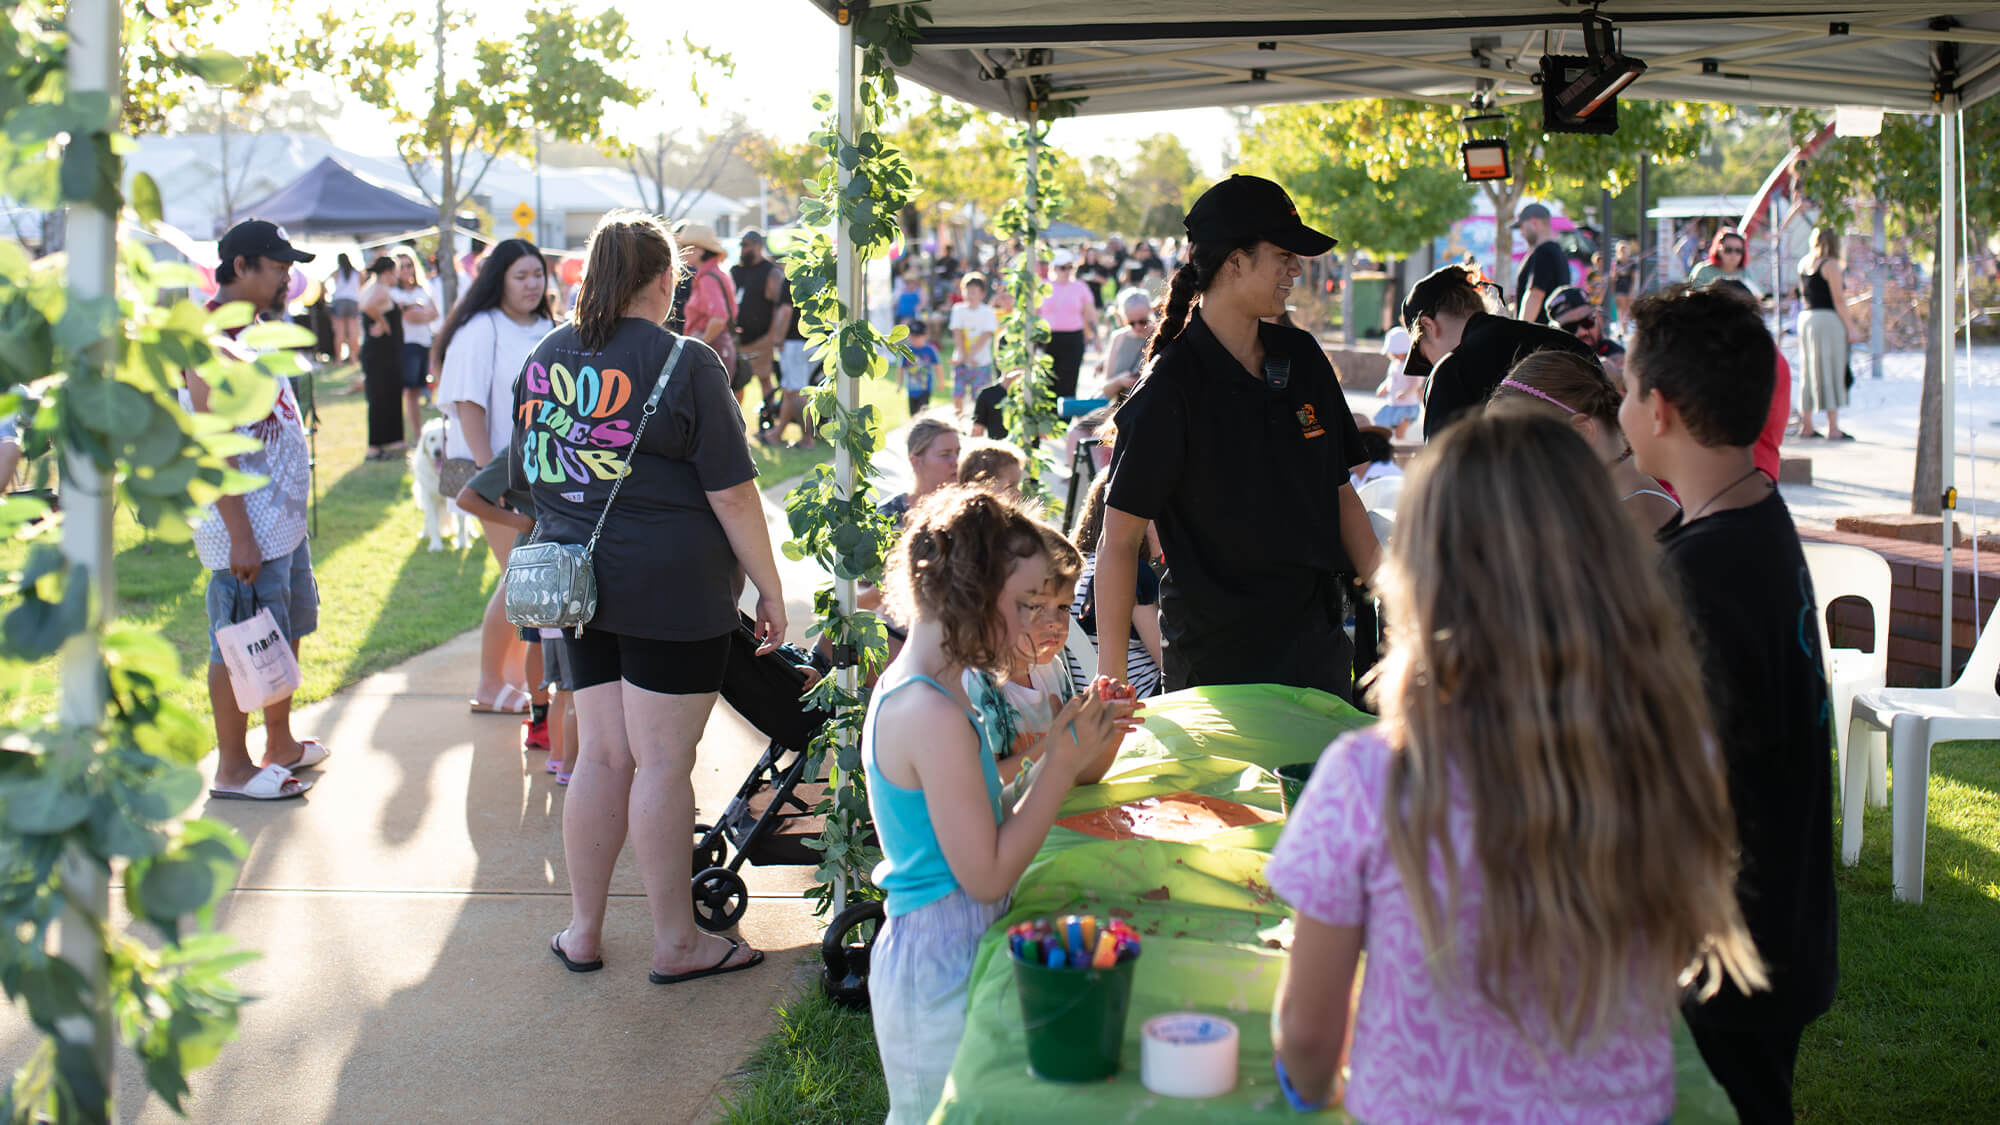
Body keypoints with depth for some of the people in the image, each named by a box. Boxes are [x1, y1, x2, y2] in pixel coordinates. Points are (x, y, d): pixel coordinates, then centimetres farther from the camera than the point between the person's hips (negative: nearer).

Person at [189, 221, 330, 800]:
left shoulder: (251, 328, 14)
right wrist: (239, 535, -24)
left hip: (284, 517, 10)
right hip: (247, 526, -10)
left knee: (287, 633, 19)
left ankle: (281, 745, 32)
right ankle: (232, 769, 10)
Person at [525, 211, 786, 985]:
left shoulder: (544, 359, 8)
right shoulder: (683, 363, -11)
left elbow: (530, 475, 18)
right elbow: (731, 492, -12)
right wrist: (770, 590, -4)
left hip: (579, 582, 6)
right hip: (671, 587, -6)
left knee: (601, 754, 14)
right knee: (663, 763, 1)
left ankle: (583, 929, 22)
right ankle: (676, 942, 12)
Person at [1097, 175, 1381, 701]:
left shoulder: (1302, 358, 7)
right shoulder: (1169, 387, -13)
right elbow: (1119, 539, -13)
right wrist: (1111, 679, -17)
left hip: (1318, 643, 6)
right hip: (1217, 661, -6)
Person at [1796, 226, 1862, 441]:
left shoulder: (1803, 264, 12)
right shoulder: (1830, 264, -9)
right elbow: (1839, 299, -12)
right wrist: (1849, 326, -8)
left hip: (1805, 317, 7)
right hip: (1828, 319, -7)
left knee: (1809, 372, 12)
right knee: (1831, 372, -5)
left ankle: (1806, 425, 14)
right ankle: (1833, 428, -6)